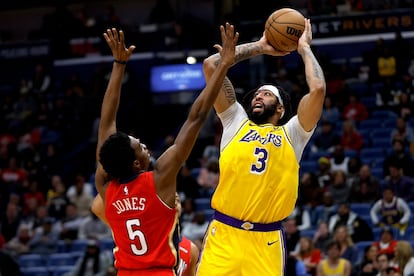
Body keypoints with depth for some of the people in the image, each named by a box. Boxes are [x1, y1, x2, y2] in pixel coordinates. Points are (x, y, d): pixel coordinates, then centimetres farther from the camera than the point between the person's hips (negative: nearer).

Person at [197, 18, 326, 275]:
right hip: (223, 235, 1)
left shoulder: (291, 134, 11)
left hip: (265, 243, -1)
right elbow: (211, 65, 12)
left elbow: (318, 89, -3)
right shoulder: (236, 122, 16)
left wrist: (304, 48, 11)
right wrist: (260, 47, 19)